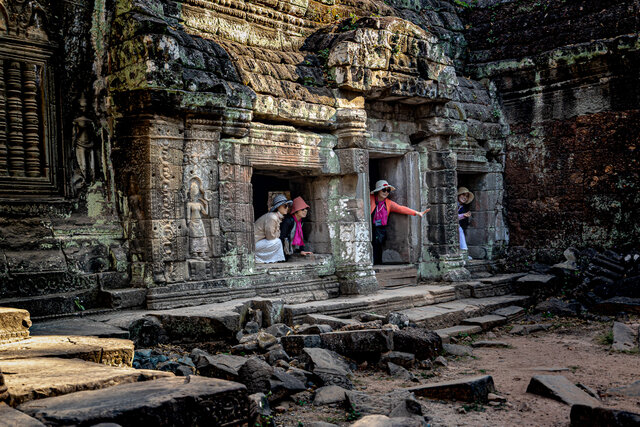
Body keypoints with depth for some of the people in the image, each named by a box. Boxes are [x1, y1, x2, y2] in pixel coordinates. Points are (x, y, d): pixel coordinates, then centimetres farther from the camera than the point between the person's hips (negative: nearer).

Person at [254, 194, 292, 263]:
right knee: (277, 242, -18)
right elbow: (270, 236, -18)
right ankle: (257, 258, -7)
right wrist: (279, 232, -3)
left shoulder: (279, 217, 9)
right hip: (254, 243, -10)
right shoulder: (271, 217, -22)